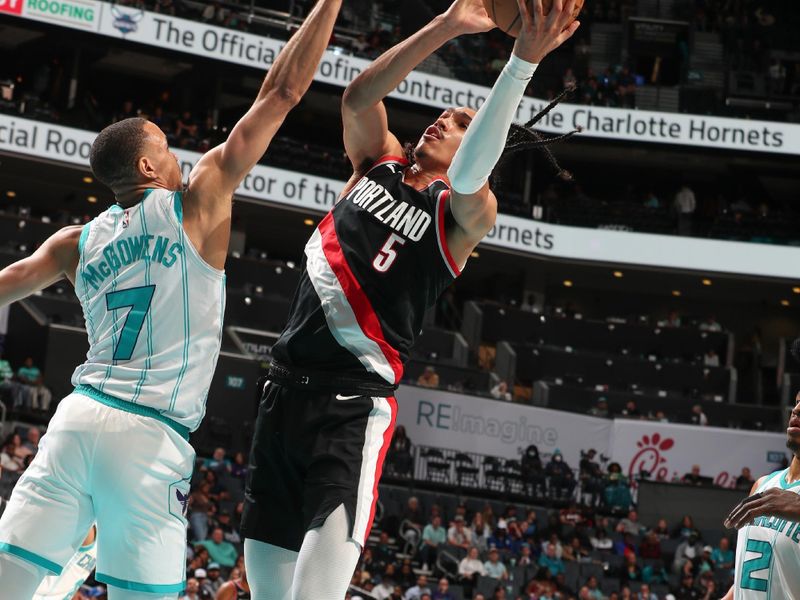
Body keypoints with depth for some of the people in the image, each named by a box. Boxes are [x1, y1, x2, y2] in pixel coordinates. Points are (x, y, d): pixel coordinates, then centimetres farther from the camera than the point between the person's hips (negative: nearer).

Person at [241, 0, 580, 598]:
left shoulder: (463, 214, -2)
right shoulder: (379, 162, 13)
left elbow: (469, 174, -24)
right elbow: (358, 97, -5)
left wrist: (523, 62, -36)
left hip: (355, 405, -5)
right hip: (285, 389, 5)